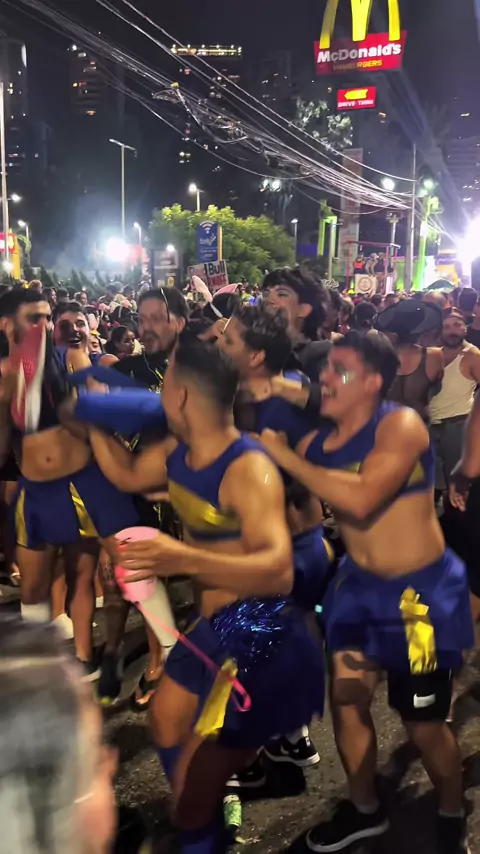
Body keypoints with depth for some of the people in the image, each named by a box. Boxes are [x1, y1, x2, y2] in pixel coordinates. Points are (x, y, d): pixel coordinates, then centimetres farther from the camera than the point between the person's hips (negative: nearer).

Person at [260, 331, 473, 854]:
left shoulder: (401, 424, -19)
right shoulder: (315, 443, -1)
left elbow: (361, 500, -32)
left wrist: (285, 457, -25)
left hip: (421, 591, -5)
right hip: (358, 584, 6)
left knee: (423, 723, 7)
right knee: (345, 698, 10)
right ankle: (364, 810, 37)